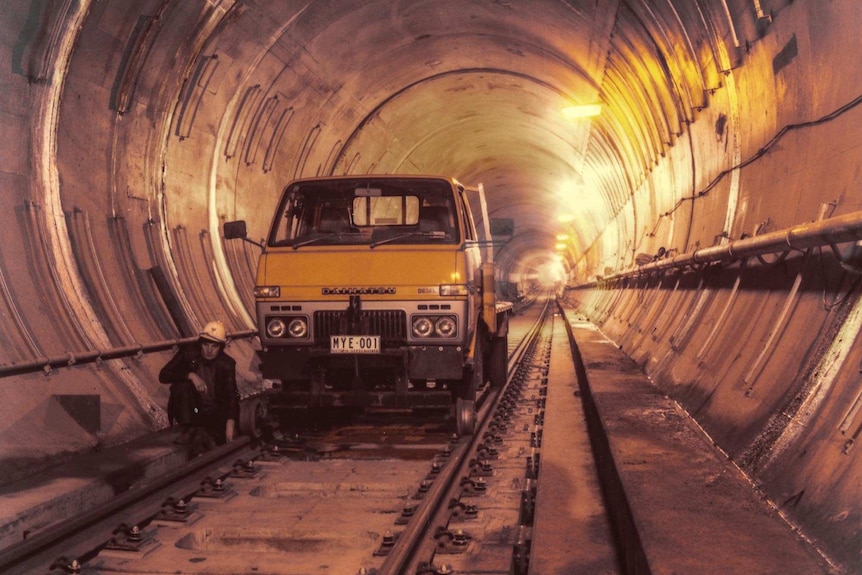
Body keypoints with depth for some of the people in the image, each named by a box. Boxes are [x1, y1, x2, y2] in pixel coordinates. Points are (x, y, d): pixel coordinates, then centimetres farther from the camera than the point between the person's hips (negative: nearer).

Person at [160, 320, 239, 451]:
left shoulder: (227, 364, -7)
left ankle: (201, 434, -2)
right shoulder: (188, 354, -8)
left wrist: (230, 423, -30)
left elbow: (232, 396, -14)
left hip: (214, 415, 0)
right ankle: (187, 429, -23)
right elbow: (163, 375, -16)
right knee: (182, 384, -29)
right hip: (190, 411, 1)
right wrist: (190, 375, -32)